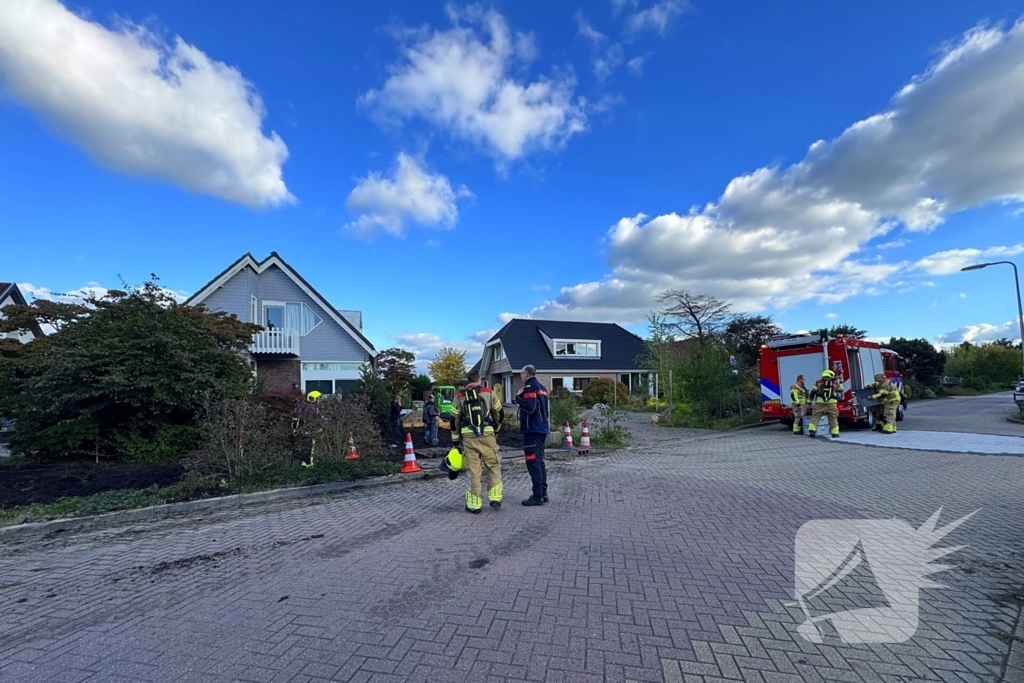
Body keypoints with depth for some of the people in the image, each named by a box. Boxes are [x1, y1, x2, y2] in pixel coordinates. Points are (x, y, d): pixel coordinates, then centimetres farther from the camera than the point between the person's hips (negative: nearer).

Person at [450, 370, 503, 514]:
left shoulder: (460, 396, 7)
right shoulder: (488, 392, 6)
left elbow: (454, 420, 8)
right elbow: (498, 414, 13)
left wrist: (455, 440, 16)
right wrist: (496, 428, 29)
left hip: (468, 437, 1)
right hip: (487, 435, 0)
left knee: (473, 470, 6)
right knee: (494, 466, 15)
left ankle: (474, 504, 11)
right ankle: (495, 498, 14)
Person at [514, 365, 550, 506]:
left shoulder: (530, 388, -12)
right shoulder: (542, 387, 17)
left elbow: (530, 407, -24)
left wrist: (518, 397, -13)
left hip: (532, 430, -10)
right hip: (541, 429, 10)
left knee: (533, 462, -7)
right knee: (539, 461, 14)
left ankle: (537, 496, -5)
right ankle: (543, 493, 19)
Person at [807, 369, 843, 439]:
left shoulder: (818, 382, 8)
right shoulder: (835, 383, 9)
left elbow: (812, 393, 5)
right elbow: (841, 390, 27)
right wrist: (841, 383, 42)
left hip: (819, 404, 0)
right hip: (831, 404, 0)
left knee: (815, 417, 1)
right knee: (833, 419, 10)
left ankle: (812, 430, -12)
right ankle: (835, 433, 11)